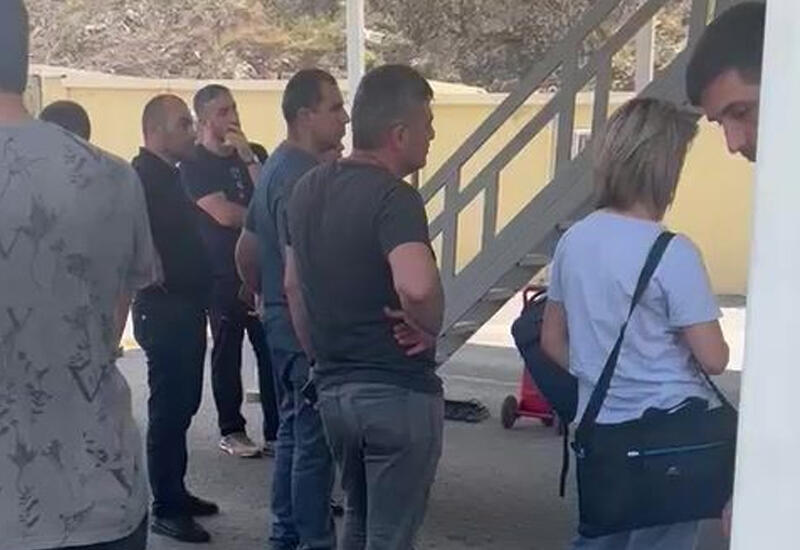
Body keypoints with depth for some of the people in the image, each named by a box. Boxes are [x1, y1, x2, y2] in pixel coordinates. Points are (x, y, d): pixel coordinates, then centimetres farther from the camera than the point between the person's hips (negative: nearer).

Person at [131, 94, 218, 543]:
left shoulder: (168, 175, 15)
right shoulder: (144, 176, -14)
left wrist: (198, 297, 15)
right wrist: (167, 294, -19)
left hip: (184, 308, 10)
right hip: (165, 310, -9)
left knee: (182, 404, 16)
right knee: (169, 408, -2)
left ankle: (175, 491, 28)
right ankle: (166, 508, 8)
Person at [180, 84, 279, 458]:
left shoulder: (252, 154, 13)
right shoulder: (194, 165, -1)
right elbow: (224, 214, -13)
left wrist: (247, 158, -8)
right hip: (223, 273, -4)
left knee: (271, 350, 0)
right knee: (228, 352, 4)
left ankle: (275, 432, 9)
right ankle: (232, 431, 16)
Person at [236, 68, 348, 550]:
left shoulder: (276, 167, 13)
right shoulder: (300, 176, -19)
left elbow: (245, 251, 19)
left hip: (281, 320, 10)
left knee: (294, 429, 18)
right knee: (314, 439, 0)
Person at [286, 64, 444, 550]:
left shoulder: (308, 189, 6)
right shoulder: (394, 196, -20)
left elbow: (293, 285, 16)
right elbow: (418, 286, -39)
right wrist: (428, 328, -19)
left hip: (334, 388, 8)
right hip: (397, 392, -8)